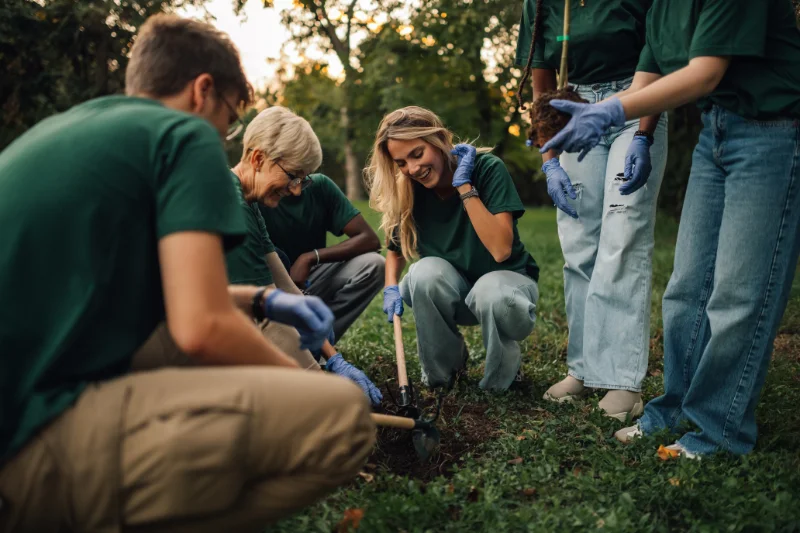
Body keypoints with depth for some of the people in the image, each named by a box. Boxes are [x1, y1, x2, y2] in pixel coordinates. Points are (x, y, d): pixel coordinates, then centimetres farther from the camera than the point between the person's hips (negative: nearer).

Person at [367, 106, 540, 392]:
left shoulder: (487, 168, -20)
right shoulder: (407, 194, -9)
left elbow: (500, 250, -30)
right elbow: (396, 250, 8)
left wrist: (464, 185, -30)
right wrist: (391, 287, -12)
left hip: (505, 278, -3)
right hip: (451, 293, 3)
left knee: (493, 294, -39)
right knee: (426, 270, -32)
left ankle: (502, 370, -5)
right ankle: (441, 370, -5)